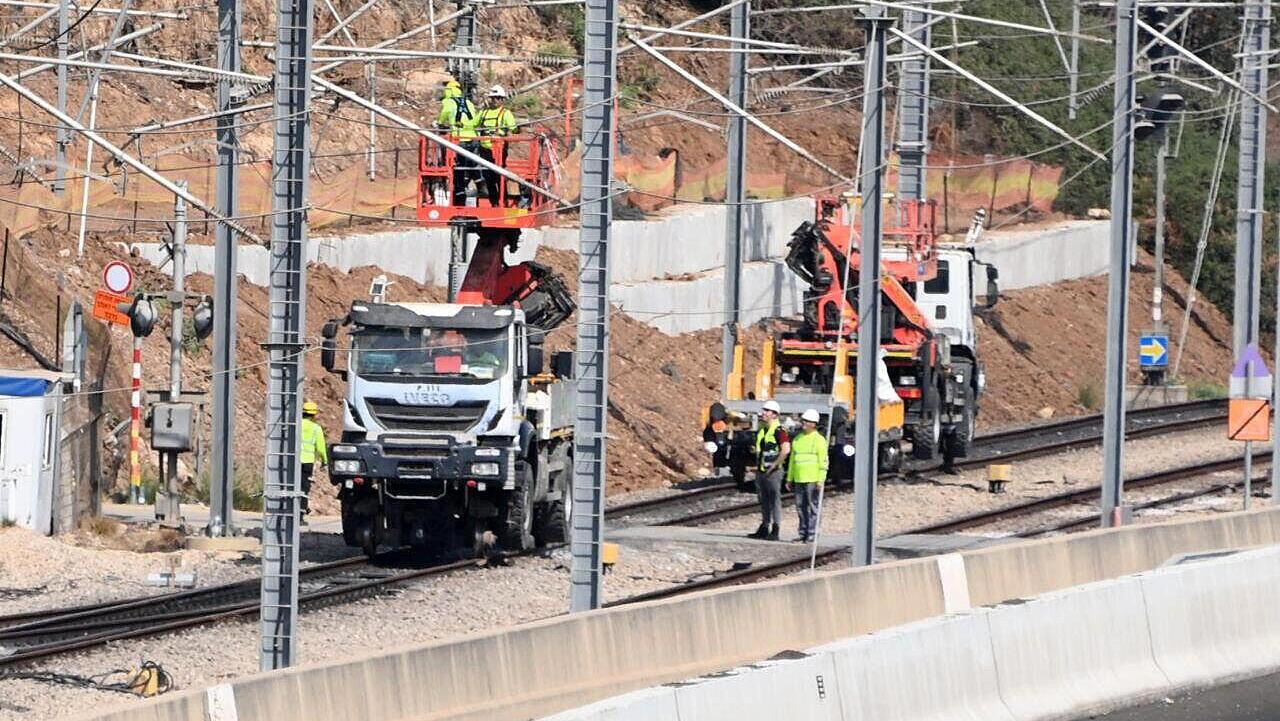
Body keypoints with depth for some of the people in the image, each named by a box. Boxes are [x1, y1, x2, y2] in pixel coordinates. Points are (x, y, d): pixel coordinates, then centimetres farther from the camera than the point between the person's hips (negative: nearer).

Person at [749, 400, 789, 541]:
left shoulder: (778, 430, -12)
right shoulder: (761, 430, 15)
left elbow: (786, 449, -23)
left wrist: (775, 465, -19)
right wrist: (757, 465, 17)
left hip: (773, 471, -9)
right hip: (761, 471, 9)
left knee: (774, 500, -6)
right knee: (763, 501, 13)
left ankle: (775, 532, -6)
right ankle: (764, 528, 20)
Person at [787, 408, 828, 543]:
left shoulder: (819, 440, -4)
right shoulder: (797, 439, 17)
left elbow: (823, 461, -8)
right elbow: (792, 459, 22)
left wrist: (821, 479, -16)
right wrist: (789, 479, 19)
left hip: (813, 479, -7)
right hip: (799, 479, 7)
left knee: (813, 506, -6)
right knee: (800, 506, 7)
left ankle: (812, 533, -5)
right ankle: (803, 533, 12)